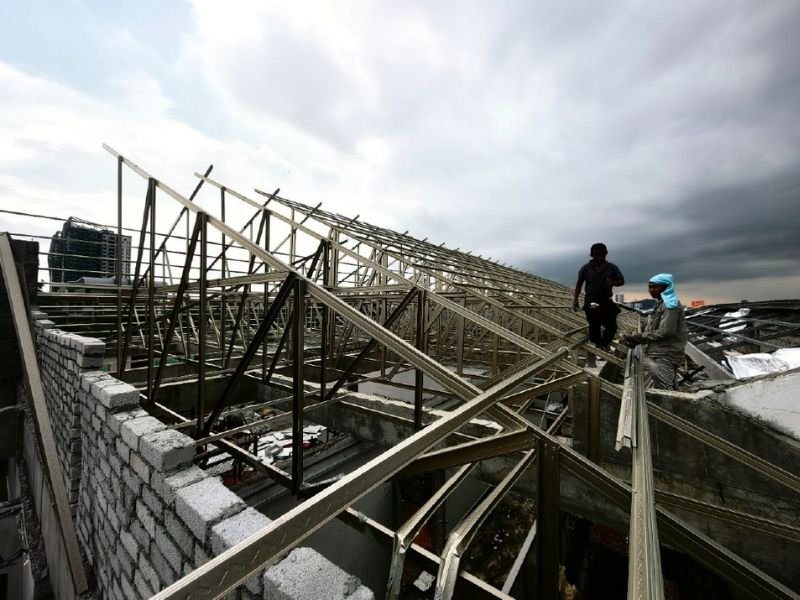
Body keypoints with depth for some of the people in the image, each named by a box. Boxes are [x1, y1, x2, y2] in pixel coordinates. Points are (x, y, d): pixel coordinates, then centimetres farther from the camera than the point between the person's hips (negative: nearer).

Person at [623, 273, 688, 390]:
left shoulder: (670, 305, -14)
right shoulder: (662, 303, 16)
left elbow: (665, 332, -22)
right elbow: (653, 328, 16)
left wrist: (640, 337, -15)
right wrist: (636, 338, 1)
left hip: (663, 356, -10)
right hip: (663, 354, 10)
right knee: (671, 389, 19)